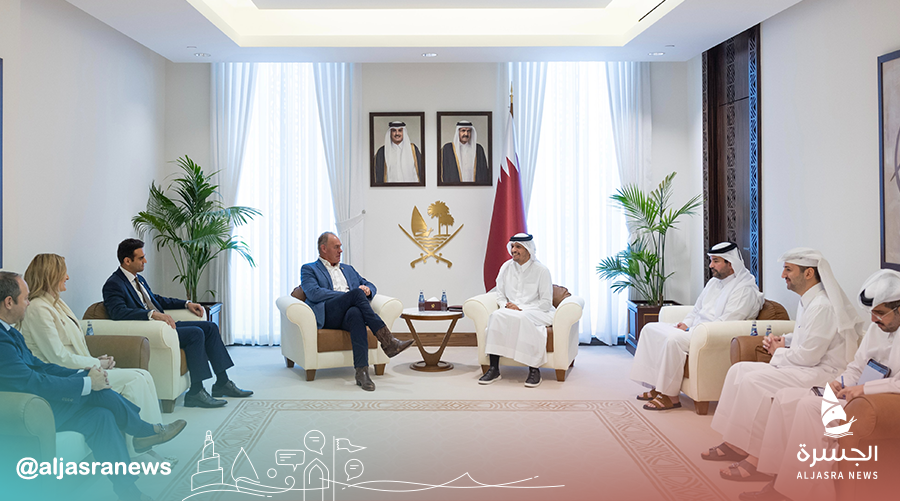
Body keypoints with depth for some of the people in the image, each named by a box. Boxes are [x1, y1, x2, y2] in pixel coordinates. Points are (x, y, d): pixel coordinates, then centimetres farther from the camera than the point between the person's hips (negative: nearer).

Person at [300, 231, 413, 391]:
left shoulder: (348, 269, 33)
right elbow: (314, 293, -4)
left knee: (356, 314, -37)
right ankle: (387, 341, -35)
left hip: (349, 313, 4)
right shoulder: (309, 269, 15)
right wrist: (351, 295, -11)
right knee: (357, 292, -31)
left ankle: (362, 372, -46)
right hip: (327, 315, -3)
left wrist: (367, 289, 1)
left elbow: (370, 286, 30)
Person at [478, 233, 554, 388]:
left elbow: (546, 303, -7)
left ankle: (534, 369, -28)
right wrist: (507, 306, -8)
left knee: (521, 319, -38)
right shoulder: (506, 267, 9)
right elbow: (500, 296, 15)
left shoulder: (541, 270, -5)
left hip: (537, 312, -4)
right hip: (510, 311, 4)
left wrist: (521, 309, -16)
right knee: (497, 316, -29)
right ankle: (494, 369, -27)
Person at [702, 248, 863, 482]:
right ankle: (734, 443, 3)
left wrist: (778, 352, -4)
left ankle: (757, 459, -19)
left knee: (754, 381, -25)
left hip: (822, 373, -11)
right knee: (739, 370, 2)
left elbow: (808, 356, -22)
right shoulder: (808, 300, 13)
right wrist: (784, 340, 9)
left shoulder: (822, 306, -21)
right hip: (804, 366, 11)